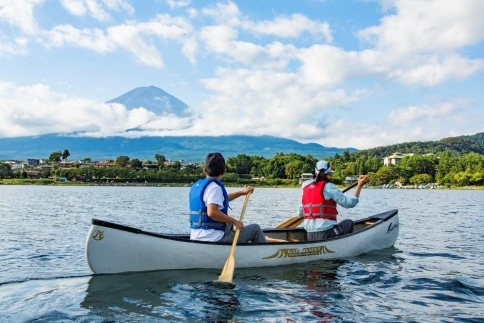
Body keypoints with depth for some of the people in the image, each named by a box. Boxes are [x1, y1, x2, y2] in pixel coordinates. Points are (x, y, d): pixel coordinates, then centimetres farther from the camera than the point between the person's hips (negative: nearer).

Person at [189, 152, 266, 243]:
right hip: (214, 239, -10)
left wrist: (241, 192, 30)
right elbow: (212, 212, -30)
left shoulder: (196, 185, 13)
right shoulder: (214, 187, -15)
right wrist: (235, 221, -18)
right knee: (255, 229, 1)